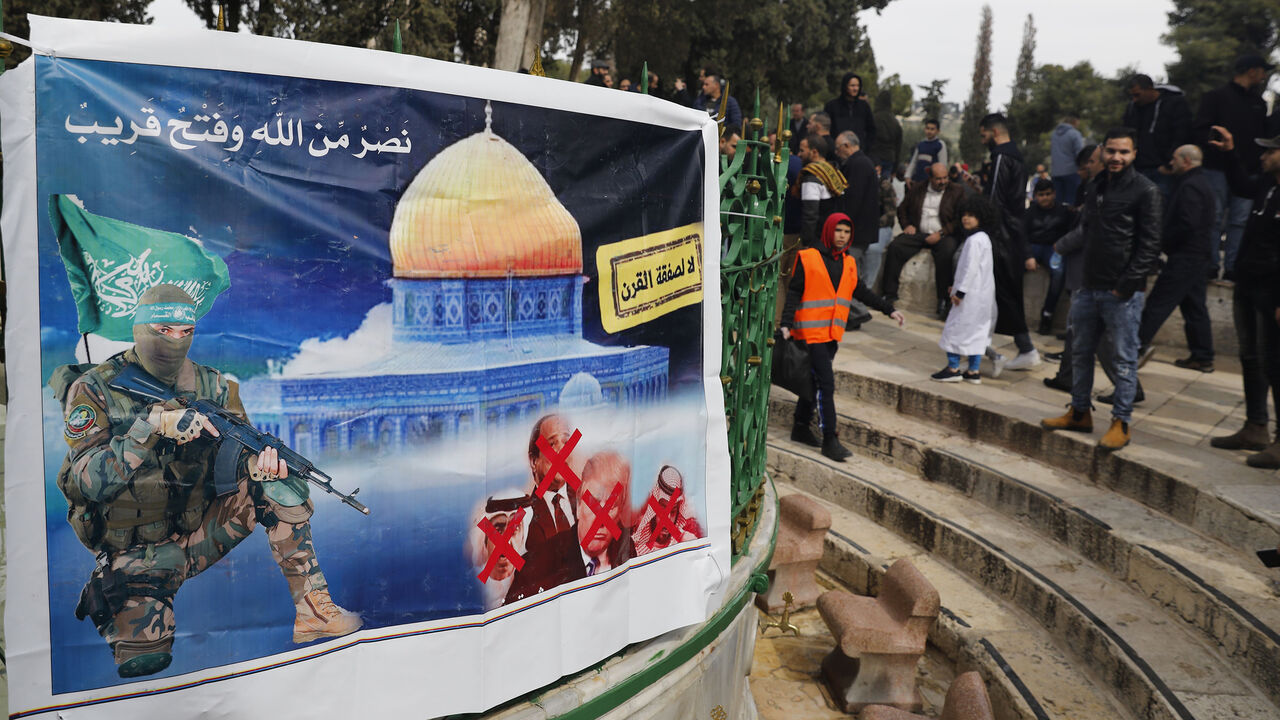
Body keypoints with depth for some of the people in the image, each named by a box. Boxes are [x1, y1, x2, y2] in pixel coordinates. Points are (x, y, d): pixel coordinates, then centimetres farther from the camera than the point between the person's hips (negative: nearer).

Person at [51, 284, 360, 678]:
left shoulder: (213, 388, -1)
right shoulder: (94, 390, -11)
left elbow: (233, 453, -5)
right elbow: (88, 481, -21)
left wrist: (259, 463, -30)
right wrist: (153, 424, -34)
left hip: (196, 531, 3)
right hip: (135, 552, -2)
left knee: (274, 486, -21)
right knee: (142, 657, -19)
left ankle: (315, 613, -18)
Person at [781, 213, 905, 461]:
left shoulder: (849, 264, 12)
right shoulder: (808, 258, -6)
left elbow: (862, 292, 22)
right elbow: (793, 293, -9)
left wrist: (889, 310, 19)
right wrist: (786, 324, -18)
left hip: (833, 333, 7)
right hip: (811, 331, -6)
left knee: (815, 382, 15)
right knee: (826, 384, -11)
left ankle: (801, 427, 29)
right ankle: (829, 440, -8)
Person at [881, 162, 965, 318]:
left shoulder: (957, 191, 5)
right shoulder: (917, 189, 15)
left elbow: (960, 219, -2)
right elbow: (902, 208, 24)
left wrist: (941, 233, -13)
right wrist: (907, 225, 4)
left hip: (943, 235, -3)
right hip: (918, 233, 3)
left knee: (946, 253, -36)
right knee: (894, 247, -23)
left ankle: (944, 299, -27)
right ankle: (890, 294, -19)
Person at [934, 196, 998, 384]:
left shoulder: (974, 240, -16)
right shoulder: (984, 238, 16)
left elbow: (971, 268, -21)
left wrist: (960, 291, -19)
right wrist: (957, 286, 22)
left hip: (972, 294, -10)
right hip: (983, 295, 10)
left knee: (956, 327, -4)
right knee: (977, 329, 11)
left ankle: (953, 369, 0)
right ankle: (974, 371, 15)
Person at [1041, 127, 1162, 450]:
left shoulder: (1145, 191, -7)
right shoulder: (1097, 187, 14)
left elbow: (1150, 245, -11)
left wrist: (1126, 285, -15)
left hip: (1123, 292, -7)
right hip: (1090, 287, 7)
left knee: (1124, 359, 1)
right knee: (1081, 353, 14)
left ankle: (1121, 423, 8)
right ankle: (1079, 413, 26)